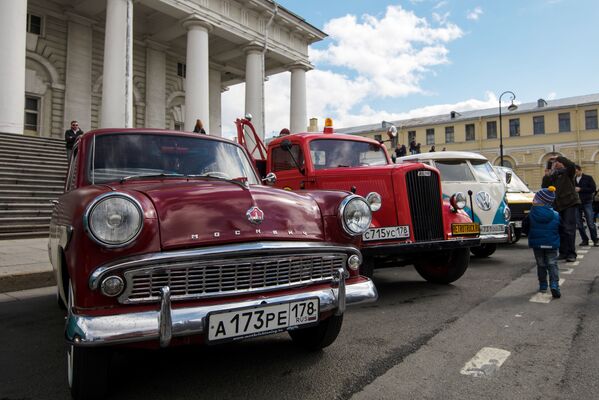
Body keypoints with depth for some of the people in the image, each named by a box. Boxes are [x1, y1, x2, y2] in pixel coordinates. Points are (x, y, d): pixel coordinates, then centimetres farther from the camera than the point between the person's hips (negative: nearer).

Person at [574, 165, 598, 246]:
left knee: (590, 223, -4)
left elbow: (593, 189, -6)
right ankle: (585, 240, 13)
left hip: (587, 203, -3)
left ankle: (595, 240, 7)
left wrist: (581, 189, -14)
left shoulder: (588, 178, 0)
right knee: (579, 224, 3)